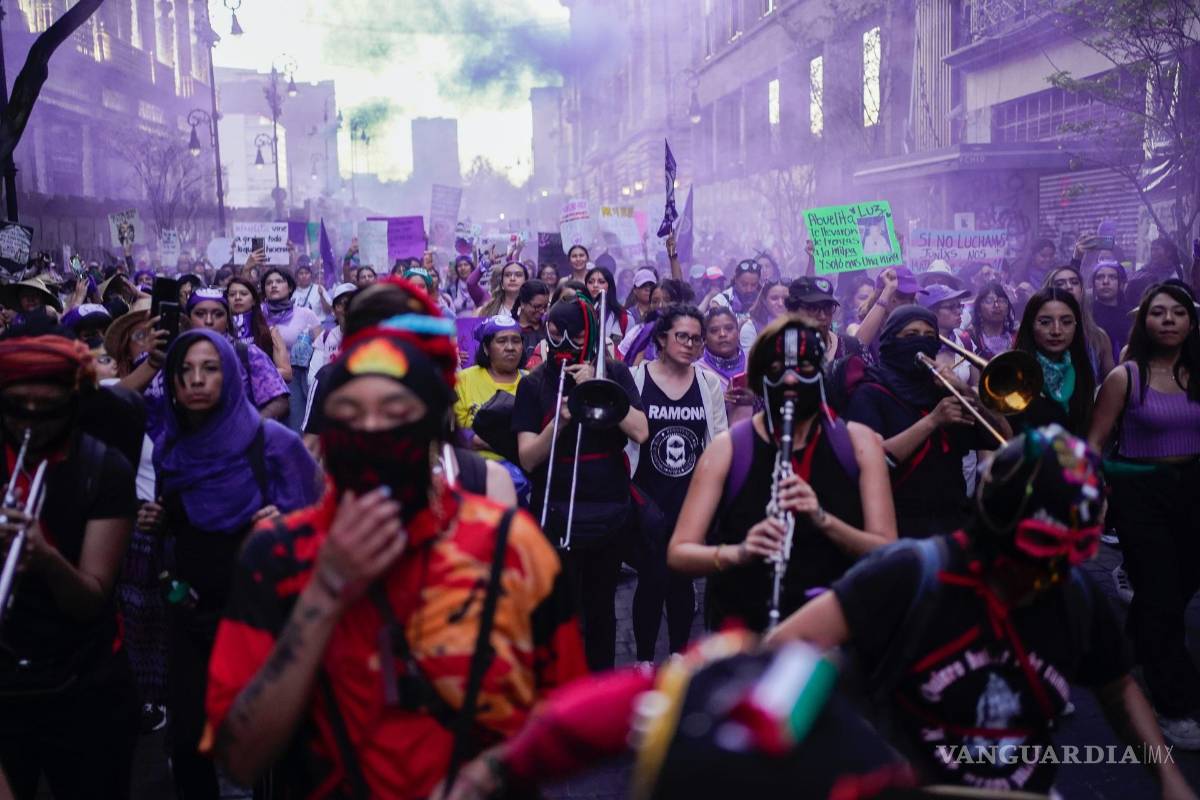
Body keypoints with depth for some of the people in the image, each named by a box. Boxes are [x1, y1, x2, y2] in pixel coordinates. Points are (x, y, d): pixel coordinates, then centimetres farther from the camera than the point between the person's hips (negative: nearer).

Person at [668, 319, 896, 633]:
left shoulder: (858, 442, -1)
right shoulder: (727, 447, -5)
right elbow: (678, 553, -7)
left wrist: (823, 520, -22)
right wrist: (737, 553, -26)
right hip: (745, 622, -1)